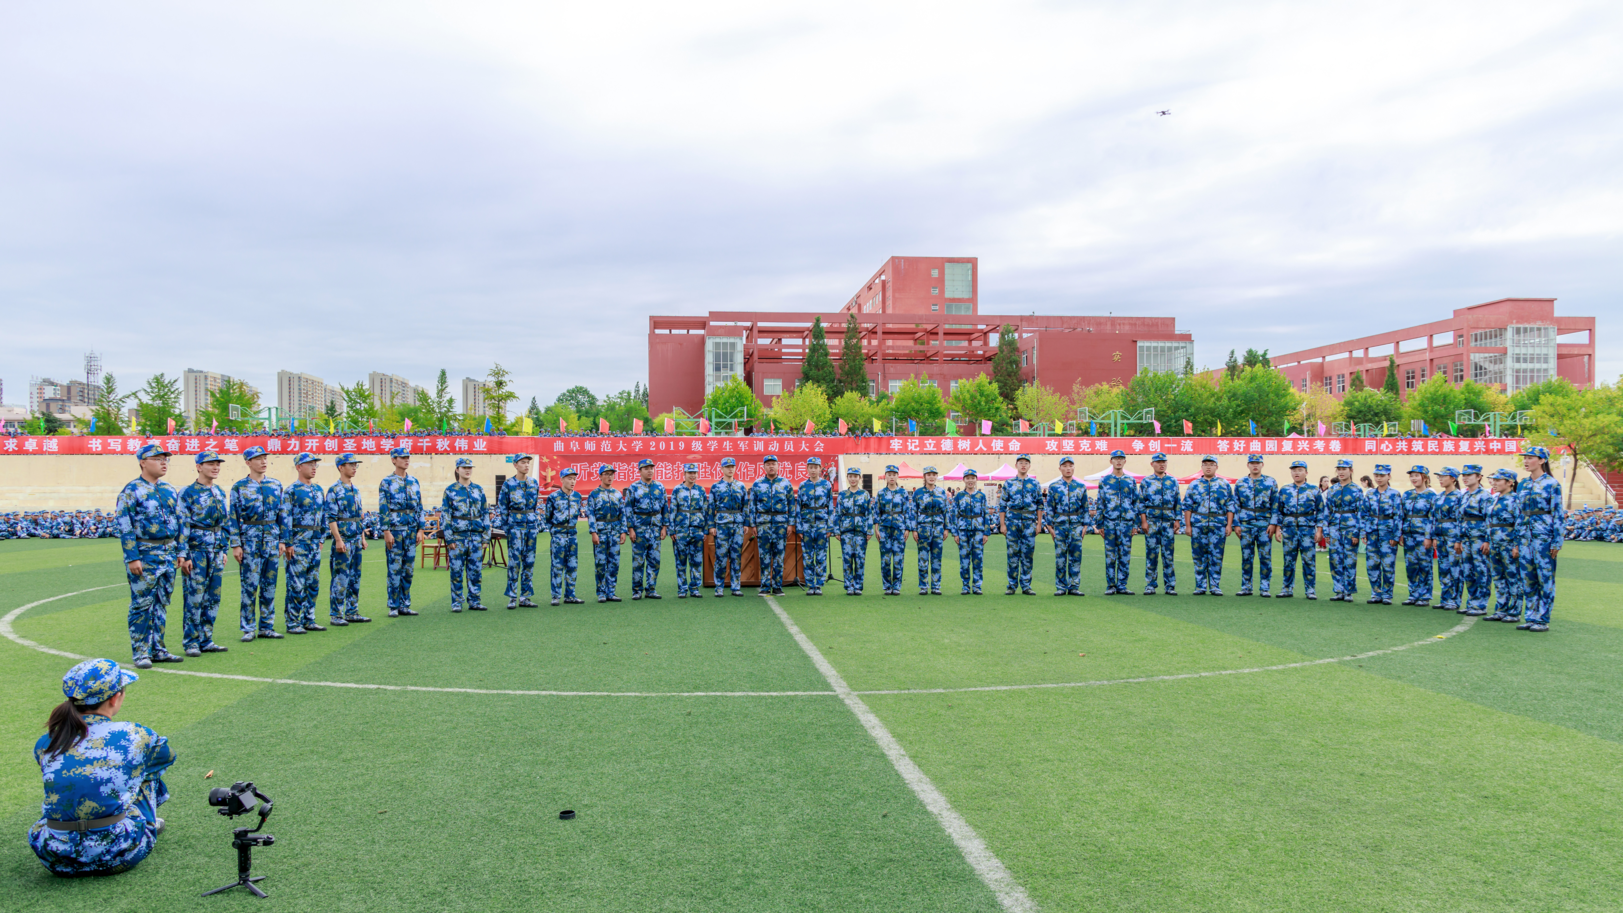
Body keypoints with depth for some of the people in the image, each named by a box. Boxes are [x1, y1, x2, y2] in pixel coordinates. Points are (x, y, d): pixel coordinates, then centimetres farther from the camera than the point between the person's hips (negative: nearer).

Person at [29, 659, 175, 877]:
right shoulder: (134, 736, -5)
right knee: (148, 770, 22)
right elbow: (168, 755, 17)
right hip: (119, 855, -3)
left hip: (56, 861, 3)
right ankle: (147, 825, 39)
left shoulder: (45, 744, 3)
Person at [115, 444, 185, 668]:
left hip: (168, 555, 6)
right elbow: (124, 527, -11)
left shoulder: (170, 490, 13)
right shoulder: (131, 491, -7)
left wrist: (181, 553, 12)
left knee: (161, 604, 11)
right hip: (145, 556, -6)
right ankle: (140, 653, 6)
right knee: (142, 604, -2)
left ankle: (157, 650, 18)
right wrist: (132, 558, -16)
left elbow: (179, 524, 17)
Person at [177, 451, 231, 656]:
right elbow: (182, 526, -10)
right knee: (194, 597, -3)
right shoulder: (188, 493, -6)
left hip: (216, 551, 6)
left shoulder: (221, 493, 13)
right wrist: (184, 555, -14)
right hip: (197, 549, -6)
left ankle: (206, 640, 17)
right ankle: (191, 642, 6)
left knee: (213, 598, 9)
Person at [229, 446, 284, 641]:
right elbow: (233, 518, -3)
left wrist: (281, 540, 8)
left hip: (272, 537, 4)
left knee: (270, 585, 7)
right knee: (250, 585, -3)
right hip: (250, 539, -4)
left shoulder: (276, 485, 10)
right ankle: (248, 629, 5)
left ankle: (266, 627, 15)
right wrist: (236, 545, -8)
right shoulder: (239, 487, -1)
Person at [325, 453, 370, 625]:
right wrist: (338, 540, -19)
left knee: (355, 578, 11)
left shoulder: (355, 490, 14)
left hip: (356, 540, 8)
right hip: (343, 541, -8)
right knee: (340, 578, -4)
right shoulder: (334, 490, -10)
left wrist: (363, 538, 16)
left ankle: (352, 612, 18)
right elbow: (331, 518, -14)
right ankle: (335, 615, 2)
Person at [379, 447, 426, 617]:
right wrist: (386, 532, -13)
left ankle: (405, 605, 15)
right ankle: (394, 607, 6)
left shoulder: (414, 482, 12)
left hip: (411, 531, 5)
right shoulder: (386, 483, -3)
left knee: (408, 570, 8)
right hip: (395, 531, -5)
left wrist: (420, 530, 7)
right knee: (394, 569, -1)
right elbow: (383, 509, -7)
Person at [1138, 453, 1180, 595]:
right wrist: (1144, 521, -6)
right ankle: (1150, 585, 7)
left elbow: (1178, 502, 12)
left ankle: (1170, 586, 8)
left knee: (1168, 554, 2)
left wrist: (1177, 521, 4)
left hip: (1168, 521, 1)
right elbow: (1141, 502, 3)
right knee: (1151, 554, 0)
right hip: (1152, 521, -1)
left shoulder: (1173, 481, 12)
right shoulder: (1146, 481, 6)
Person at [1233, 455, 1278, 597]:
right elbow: (1236, 505, 9)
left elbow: (1275, 505, 2)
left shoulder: (1271, 482, 5)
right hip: (1246, 525, 1)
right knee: (1246, 557, 5)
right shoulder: (1240, 483, 9)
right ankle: (1246, 587, 13)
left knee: (1265, 557, -1)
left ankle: (1264, 588, 6)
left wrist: (1273, 523, -6)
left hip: (1265, 525, -1)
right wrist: (1236, 524, 1)